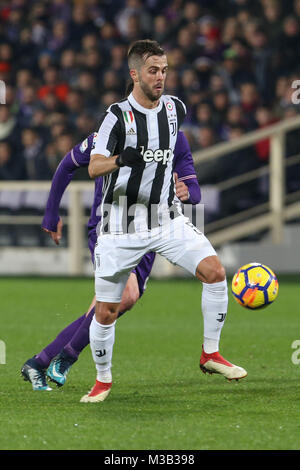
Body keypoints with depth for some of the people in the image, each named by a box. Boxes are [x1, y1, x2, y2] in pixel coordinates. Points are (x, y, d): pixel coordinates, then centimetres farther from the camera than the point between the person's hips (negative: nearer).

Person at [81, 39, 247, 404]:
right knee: (106, 311, 0)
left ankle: (210, 354, -3)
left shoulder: (176, 108, 3)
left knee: (214, 270, -17)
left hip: (166, 218, 4)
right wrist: (120, 160, -38)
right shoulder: (118, 116, -13)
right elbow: (93, 168, -20)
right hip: (122, 224, -4)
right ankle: (103, 380, 23)